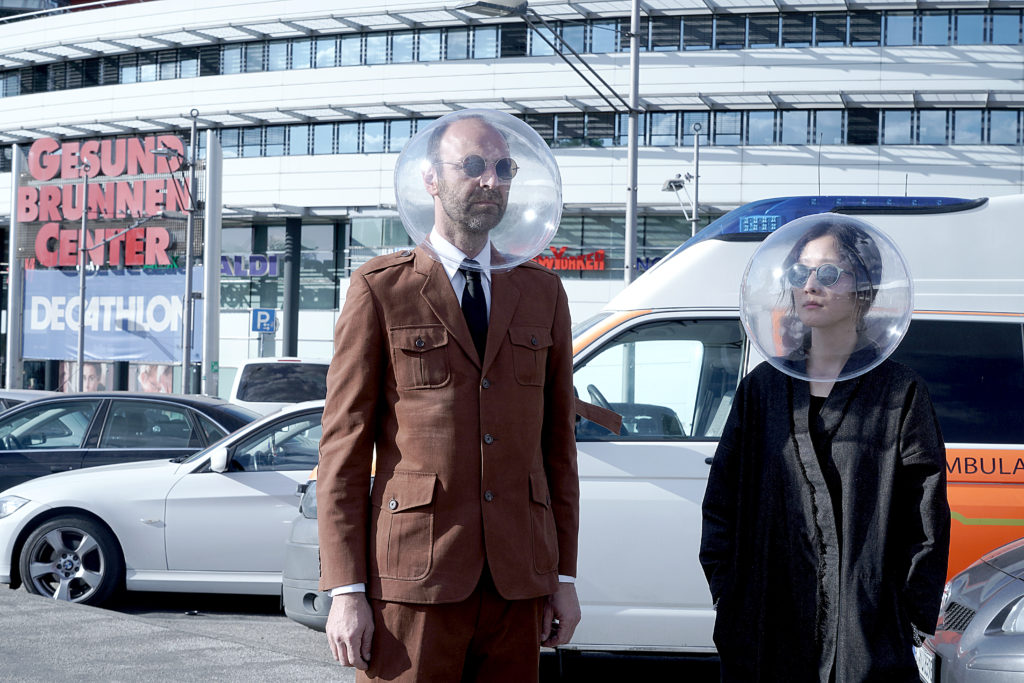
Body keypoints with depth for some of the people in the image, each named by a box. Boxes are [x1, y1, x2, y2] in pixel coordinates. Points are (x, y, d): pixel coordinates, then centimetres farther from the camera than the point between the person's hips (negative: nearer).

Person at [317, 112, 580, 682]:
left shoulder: (542, 292, 14)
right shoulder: (381, 288, 2)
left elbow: (559, 438, 14)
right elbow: (344, 444, -1)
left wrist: (564, 576, 10)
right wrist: (346, 591, -7)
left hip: (517, 582, 3)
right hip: (413, 582, -3)